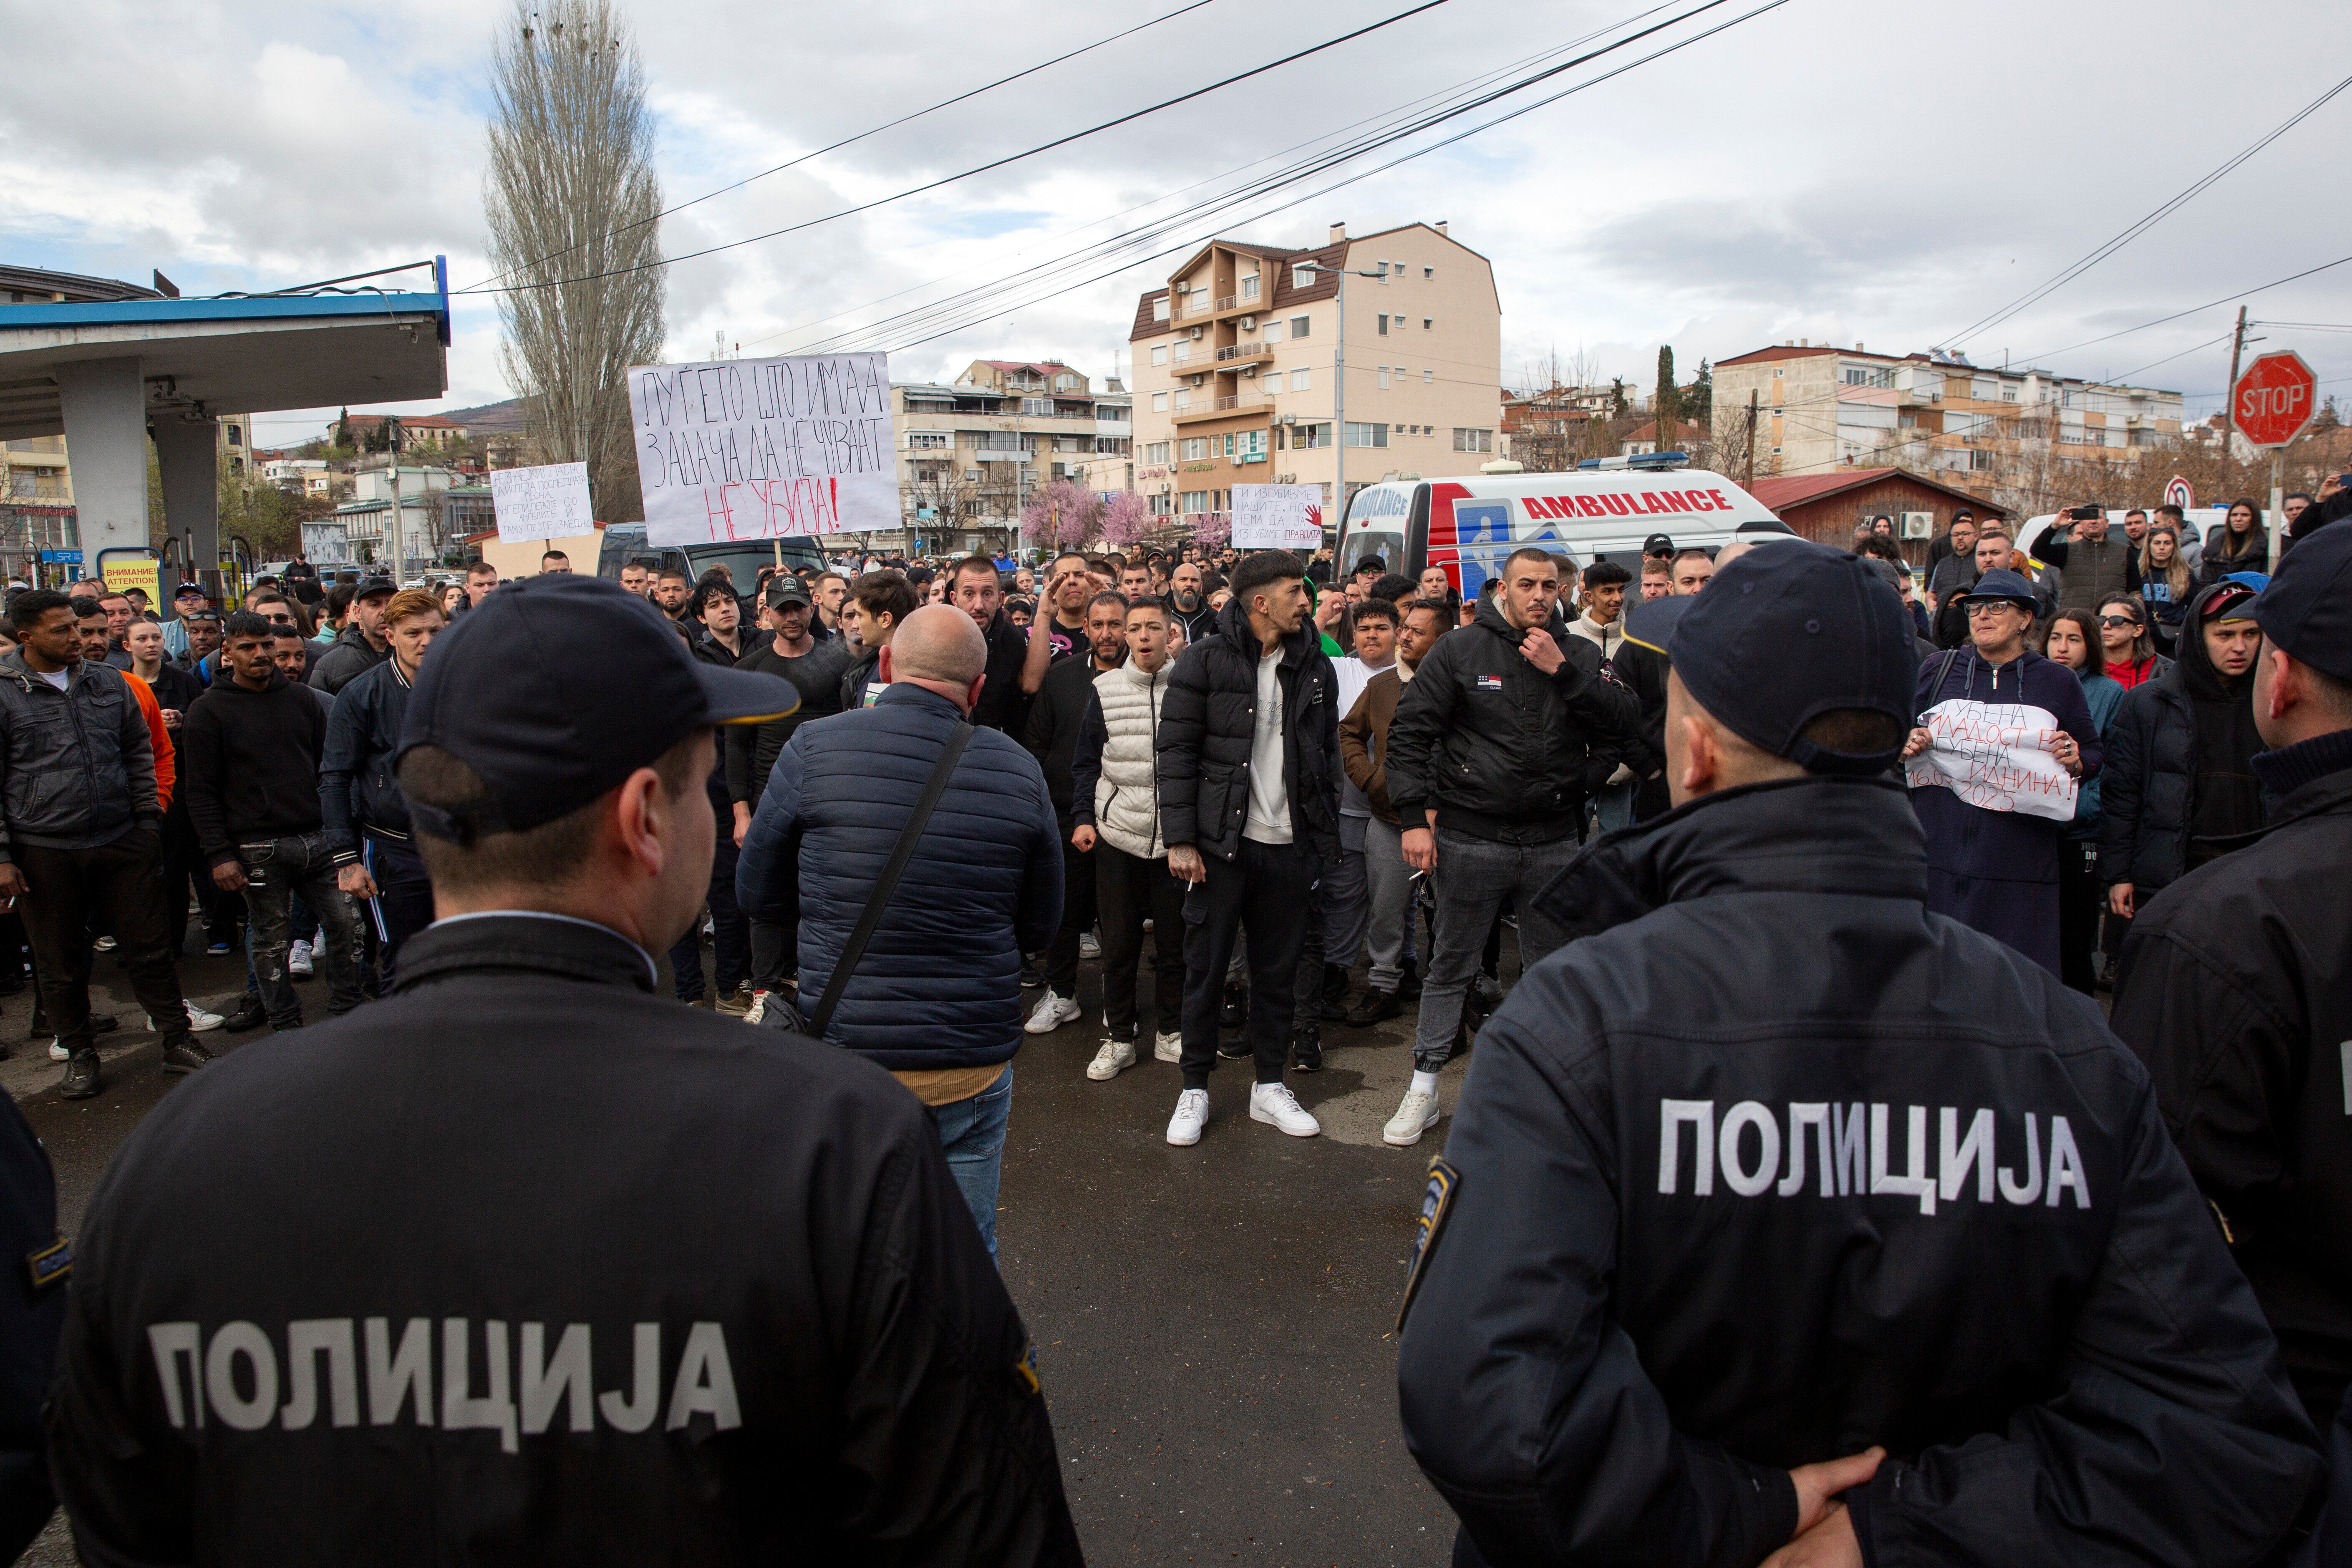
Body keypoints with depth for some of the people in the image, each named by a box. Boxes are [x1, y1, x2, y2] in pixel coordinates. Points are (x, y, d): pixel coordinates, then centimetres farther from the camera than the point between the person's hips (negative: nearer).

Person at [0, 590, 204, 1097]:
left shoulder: (109, 683, 6)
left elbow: (139, 753, 15)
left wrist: (148, 818, 7)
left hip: (123, 843, 2)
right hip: (44, 854, -2)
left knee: (149, 949, 8)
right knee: (61, 965, 10)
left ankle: (177, 1041, 18)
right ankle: (80, 1054, 25)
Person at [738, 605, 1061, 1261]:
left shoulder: (814, 748, -8)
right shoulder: (1019, 770, -3)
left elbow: (757, 896, 3)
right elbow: (1039, 929, 5)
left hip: (846, 1054, -1)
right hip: (975, 1065, 1)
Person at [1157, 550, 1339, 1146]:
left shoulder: (1315, 666, 8)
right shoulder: (1205, 661, -5)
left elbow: (1327, 754, 14)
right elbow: (1174, 751, -7)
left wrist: (1326, 836, 9)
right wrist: (1180, 838, -12)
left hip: (1290, 845, 4)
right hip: (1221, 841, -4)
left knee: (1279, 969, 12)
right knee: (1206, 968, 5)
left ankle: (1270, 1085, 27)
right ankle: (1195, 1090, 20)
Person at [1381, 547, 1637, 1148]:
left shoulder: (1580, 655, 5)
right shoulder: (1462, 650, -3)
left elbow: (1625, 722, -6)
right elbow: (1409, 732, -5)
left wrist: (1563, 672, -15)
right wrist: (1414, 817, -11)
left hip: (1554, 842, 3)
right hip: (1471, 838, -2)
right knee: (1451, 966, 8)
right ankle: (1423, 1088, 19)